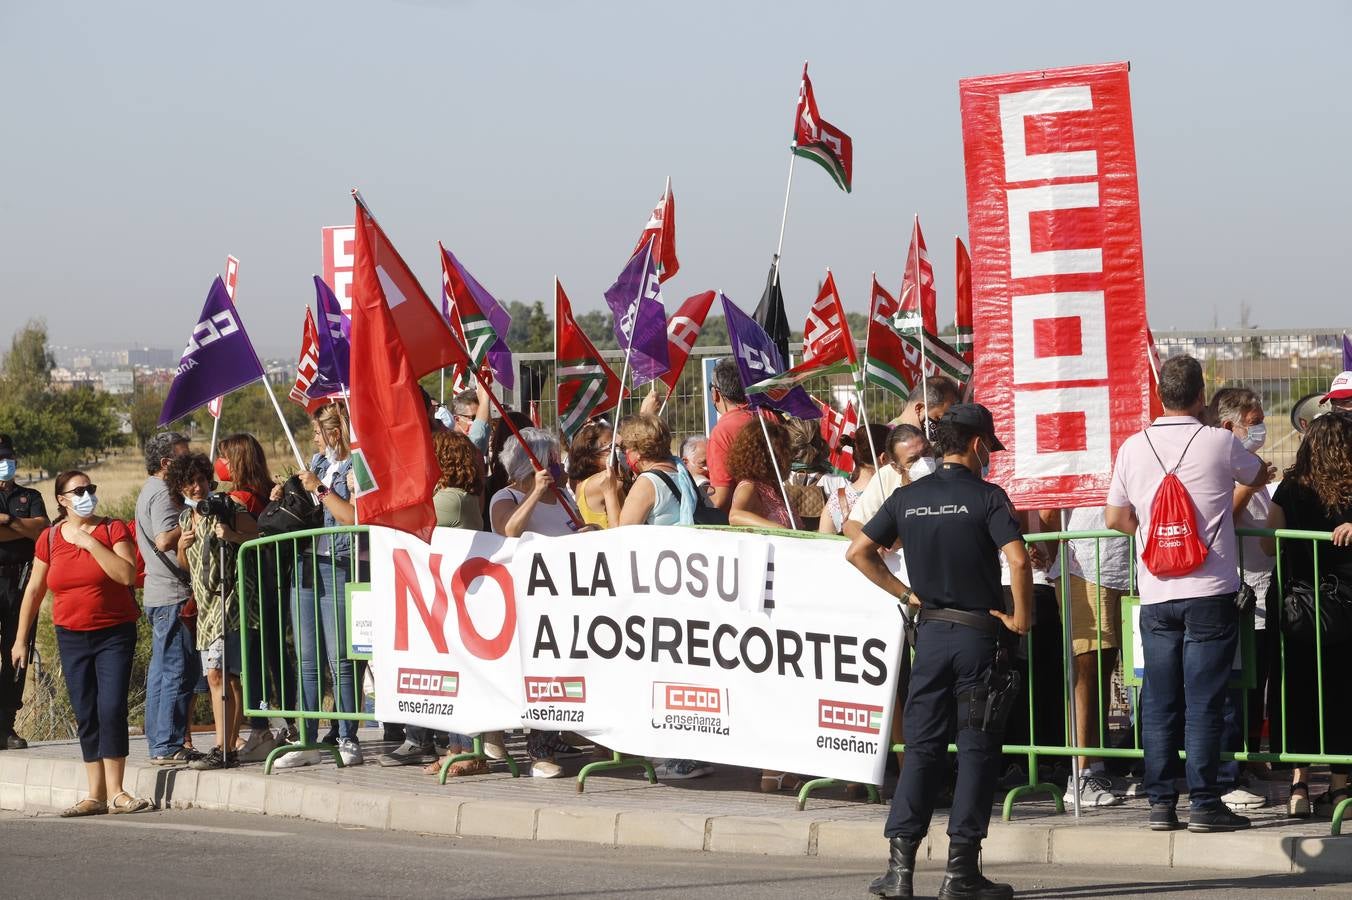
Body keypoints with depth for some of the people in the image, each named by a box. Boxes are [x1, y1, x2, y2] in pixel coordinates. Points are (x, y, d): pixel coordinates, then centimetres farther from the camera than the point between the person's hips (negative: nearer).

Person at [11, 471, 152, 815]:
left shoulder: (113, 529, -4)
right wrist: (21, 640, 11)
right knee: (86, 717, 3)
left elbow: (126, 574, -18)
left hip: (114, 634, -3)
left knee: (112, 709, -12)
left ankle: (115, 792, -7)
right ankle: (96, 795, 7)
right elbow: (34, 590, 11)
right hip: (72, 637, 3)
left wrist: (90, 543, -18)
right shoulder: (49, 539, 5)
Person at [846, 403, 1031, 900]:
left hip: (930, 633, 4)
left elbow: (858, 552, 9)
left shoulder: (907, 498, 6)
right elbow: (1018, 560, -21)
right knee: (976, 749, 2)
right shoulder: (985, 496, -9)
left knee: (922, 747, 8)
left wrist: (904, 593, 11)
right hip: (979, 632, -4)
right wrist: (1021, 617, -9)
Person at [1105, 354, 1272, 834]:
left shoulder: (1134, 447, 3)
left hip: (1155, 595, 3)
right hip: (1209, 592, -3)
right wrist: (1261, 472, 39)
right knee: (1204, 700, -1)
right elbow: (1260, 475, 16)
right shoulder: (1220, 443, -5)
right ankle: (1204, 802, -2)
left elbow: (1115, 517, 8)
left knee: (1159, 700, 7)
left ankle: (1160, 802, 9)